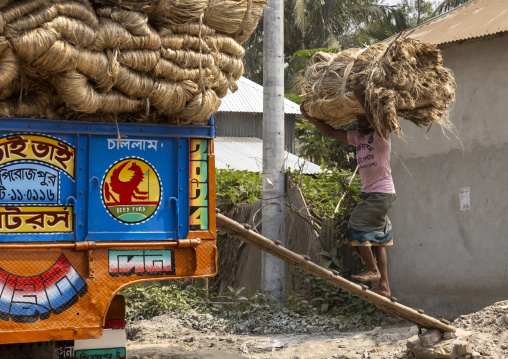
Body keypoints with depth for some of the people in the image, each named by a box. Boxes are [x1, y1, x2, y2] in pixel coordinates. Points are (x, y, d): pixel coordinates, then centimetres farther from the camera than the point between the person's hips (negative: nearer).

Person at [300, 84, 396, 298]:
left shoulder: (381, 136, -7)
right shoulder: (358, 138, 14)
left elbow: (376, 121, -29)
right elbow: (331, 132, 16)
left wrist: (361, 100, -26)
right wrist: (311, 119, 8)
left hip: (382, 192, -9)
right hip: (369, 193, 9)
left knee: (357, 224, -14)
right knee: (377, 238, 7)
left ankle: (373, 270, -5)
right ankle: (384, 286, 8)